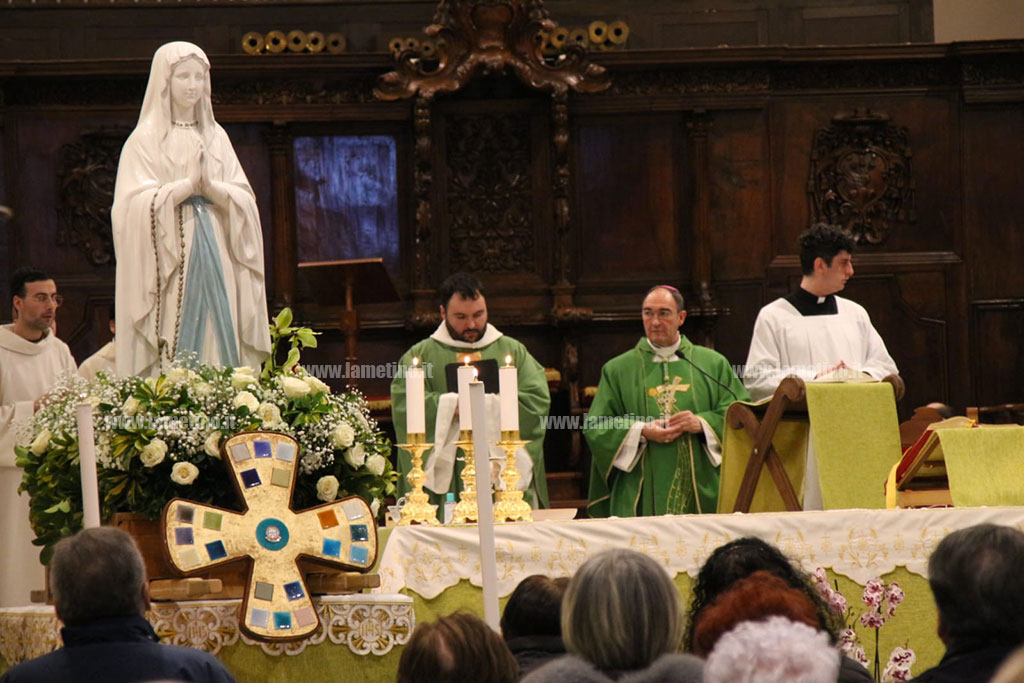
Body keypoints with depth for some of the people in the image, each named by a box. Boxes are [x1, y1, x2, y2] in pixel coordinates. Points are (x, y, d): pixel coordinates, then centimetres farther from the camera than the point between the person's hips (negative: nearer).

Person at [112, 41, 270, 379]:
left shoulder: (216, 137, 14)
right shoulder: (146, 139, 1)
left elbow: (244, 200, 7)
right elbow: (136, 205, -9)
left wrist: (208, 186, -11)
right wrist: (189, 183, -15)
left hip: (215, 259, 4)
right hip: (169, 260, -4)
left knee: (219, 345, -1)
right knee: (173, 364, -9)